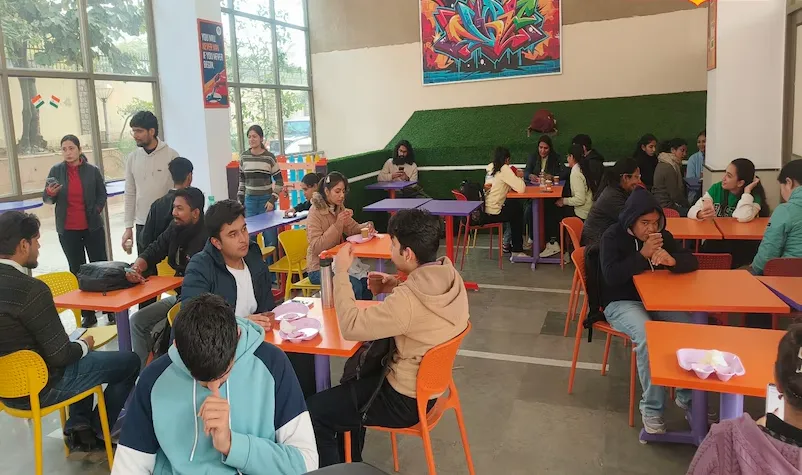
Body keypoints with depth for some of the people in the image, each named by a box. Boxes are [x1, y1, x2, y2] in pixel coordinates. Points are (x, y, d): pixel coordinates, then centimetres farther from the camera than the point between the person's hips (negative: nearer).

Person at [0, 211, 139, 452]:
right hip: (39, 389, -9)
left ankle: (79, 427, 25)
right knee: (129, 361, 6)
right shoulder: (31, 289, -28)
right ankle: (99, 429, 21)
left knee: (82, 357, 31)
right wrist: (84, 345, -1)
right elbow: (60, 355, -23)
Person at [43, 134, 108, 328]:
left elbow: (102, 194, 8)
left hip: (92, 227, -1)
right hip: (67, 230, 2)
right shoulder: (56, 170, 2)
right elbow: (47, 200, 5)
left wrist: (95, 212, -5)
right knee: (77, 271, 6)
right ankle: (87, 313, 11)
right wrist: (50, 193, -17)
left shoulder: (92, 170, -2)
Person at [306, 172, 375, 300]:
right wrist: (337, 224, -31)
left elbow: (353, 229, 12)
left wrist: (367, 226, -11)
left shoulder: (339, 208, 5)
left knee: (367, 280, -12)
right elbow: (317, 248, -23)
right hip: (319, 268, -7)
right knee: (355, 286, -24)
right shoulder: (315, 213, -16)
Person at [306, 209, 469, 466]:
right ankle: (350, 461, 45)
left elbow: (350, 326, -26)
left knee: (314, 411, 3)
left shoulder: (408, 300, -35)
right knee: (357, 374, 32)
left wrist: (341, 272, -18)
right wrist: (396, 288, -5)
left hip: (406, 400, -9)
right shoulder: (451, 276, -9)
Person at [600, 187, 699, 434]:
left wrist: (672, 261, -22)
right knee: (648, 337, -34)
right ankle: (652, 408, -18)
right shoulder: (612, 236, -8)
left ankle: (688, 395, 1)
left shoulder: (662, 235, 6)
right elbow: (611, 276, -20)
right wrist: (643, 254, -24)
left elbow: (692, 261, 1)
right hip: (621, 303, -5)